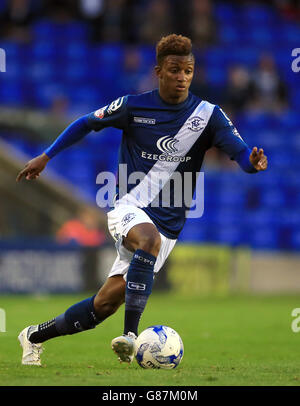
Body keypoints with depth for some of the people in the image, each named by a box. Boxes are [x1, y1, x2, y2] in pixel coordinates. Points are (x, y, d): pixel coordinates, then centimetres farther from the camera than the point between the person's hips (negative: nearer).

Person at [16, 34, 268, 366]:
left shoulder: (208, 115, -2)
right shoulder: (133, 106, -2)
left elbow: (240, 152, -13)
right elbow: (87, 123, 12)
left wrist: (253, 161, -37)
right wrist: (46, 157, 10)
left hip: (168, 223, 2)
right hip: (128, 208, -2)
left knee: (106, 302, -1)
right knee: (150, 239, -38)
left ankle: (36, 336, 21)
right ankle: (131, 335, -42)